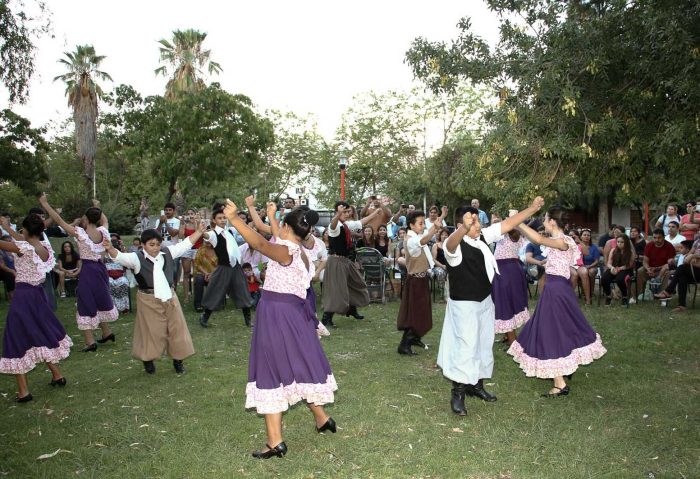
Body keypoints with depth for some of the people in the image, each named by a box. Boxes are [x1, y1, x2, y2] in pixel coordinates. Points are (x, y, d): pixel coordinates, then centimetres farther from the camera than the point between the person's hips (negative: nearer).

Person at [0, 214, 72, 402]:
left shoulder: (23, 248, -19)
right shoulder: (44, 246, 1)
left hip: (23, 296, -7)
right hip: (38, 294, 7)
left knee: (18, 339, 0)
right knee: (43, 333, 22)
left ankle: (23, 391, 2)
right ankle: (57, 375, 32)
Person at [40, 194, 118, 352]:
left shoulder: (80, 233, -16)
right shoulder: (103, 231, -4)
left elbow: (59, 220, -11)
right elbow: (105, 220, 21)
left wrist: (44, 203, -2)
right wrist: (97, 208, 34)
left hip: (87, 270, -6)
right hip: (101, 268, 6)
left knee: (86, 303, 2)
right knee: (100, 299, 23)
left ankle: (90, 341, 3)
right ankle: (106, 332, 35)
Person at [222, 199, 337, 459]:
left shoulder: (286, 251, -16)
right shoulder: (301, 253, 10)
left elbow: (261, 244, -35)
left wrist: (234, 219, -39)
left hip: (276, 314, -9)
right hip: (294, 312, 9)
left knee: (272, 371, -2)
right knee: (300, 364, 22)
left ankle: (275, 441, 2)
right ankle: (322, 418, 36)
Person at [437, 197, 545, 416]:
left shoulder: (483, 236, -1)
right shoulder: (456, 244, -24)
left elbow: (507, 224, 6)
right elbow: (452, 243, -49)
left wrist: (532, 208, 2)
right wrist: (464, 229, -71)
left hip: (485, 301, 8)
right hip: (464, 304, -8)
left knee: (484, 344, 18)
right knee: (466, 347, -8)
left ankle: (476, 384, 35)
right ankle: (457, 394, 5)